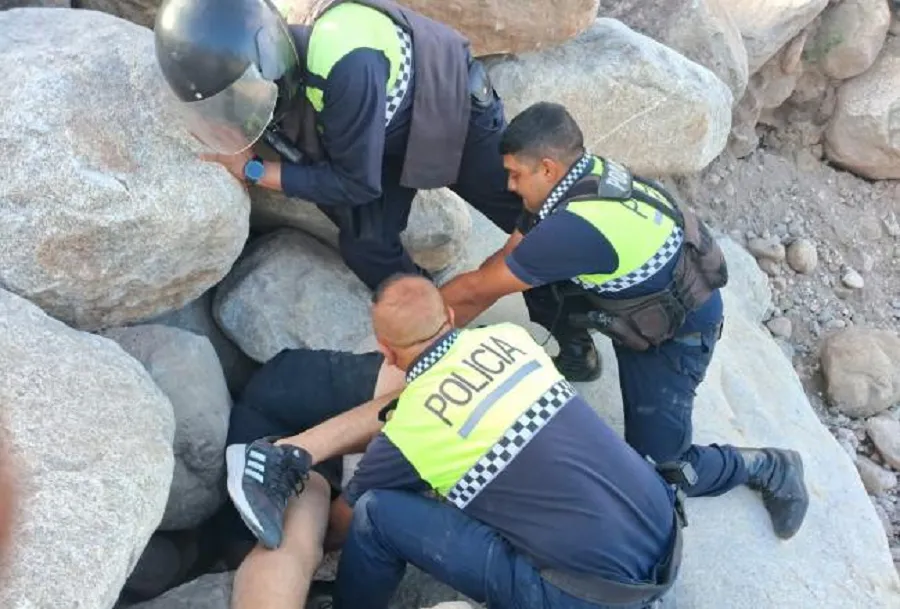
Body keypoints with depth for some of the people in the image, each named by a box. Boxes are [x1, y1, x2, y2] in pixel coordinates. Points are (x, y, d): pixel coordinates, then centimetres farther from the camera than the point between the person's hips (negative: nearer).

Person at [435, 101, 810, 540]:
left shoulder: (575, 225, -37)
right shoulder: (580, 175, -11)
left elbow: (479, 289, -24)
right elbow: (500, 264, -4)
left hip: (678, 334, -8)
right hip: (633, 304, 8)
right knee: (530, 272, -10)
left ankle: (769, 467, 17)